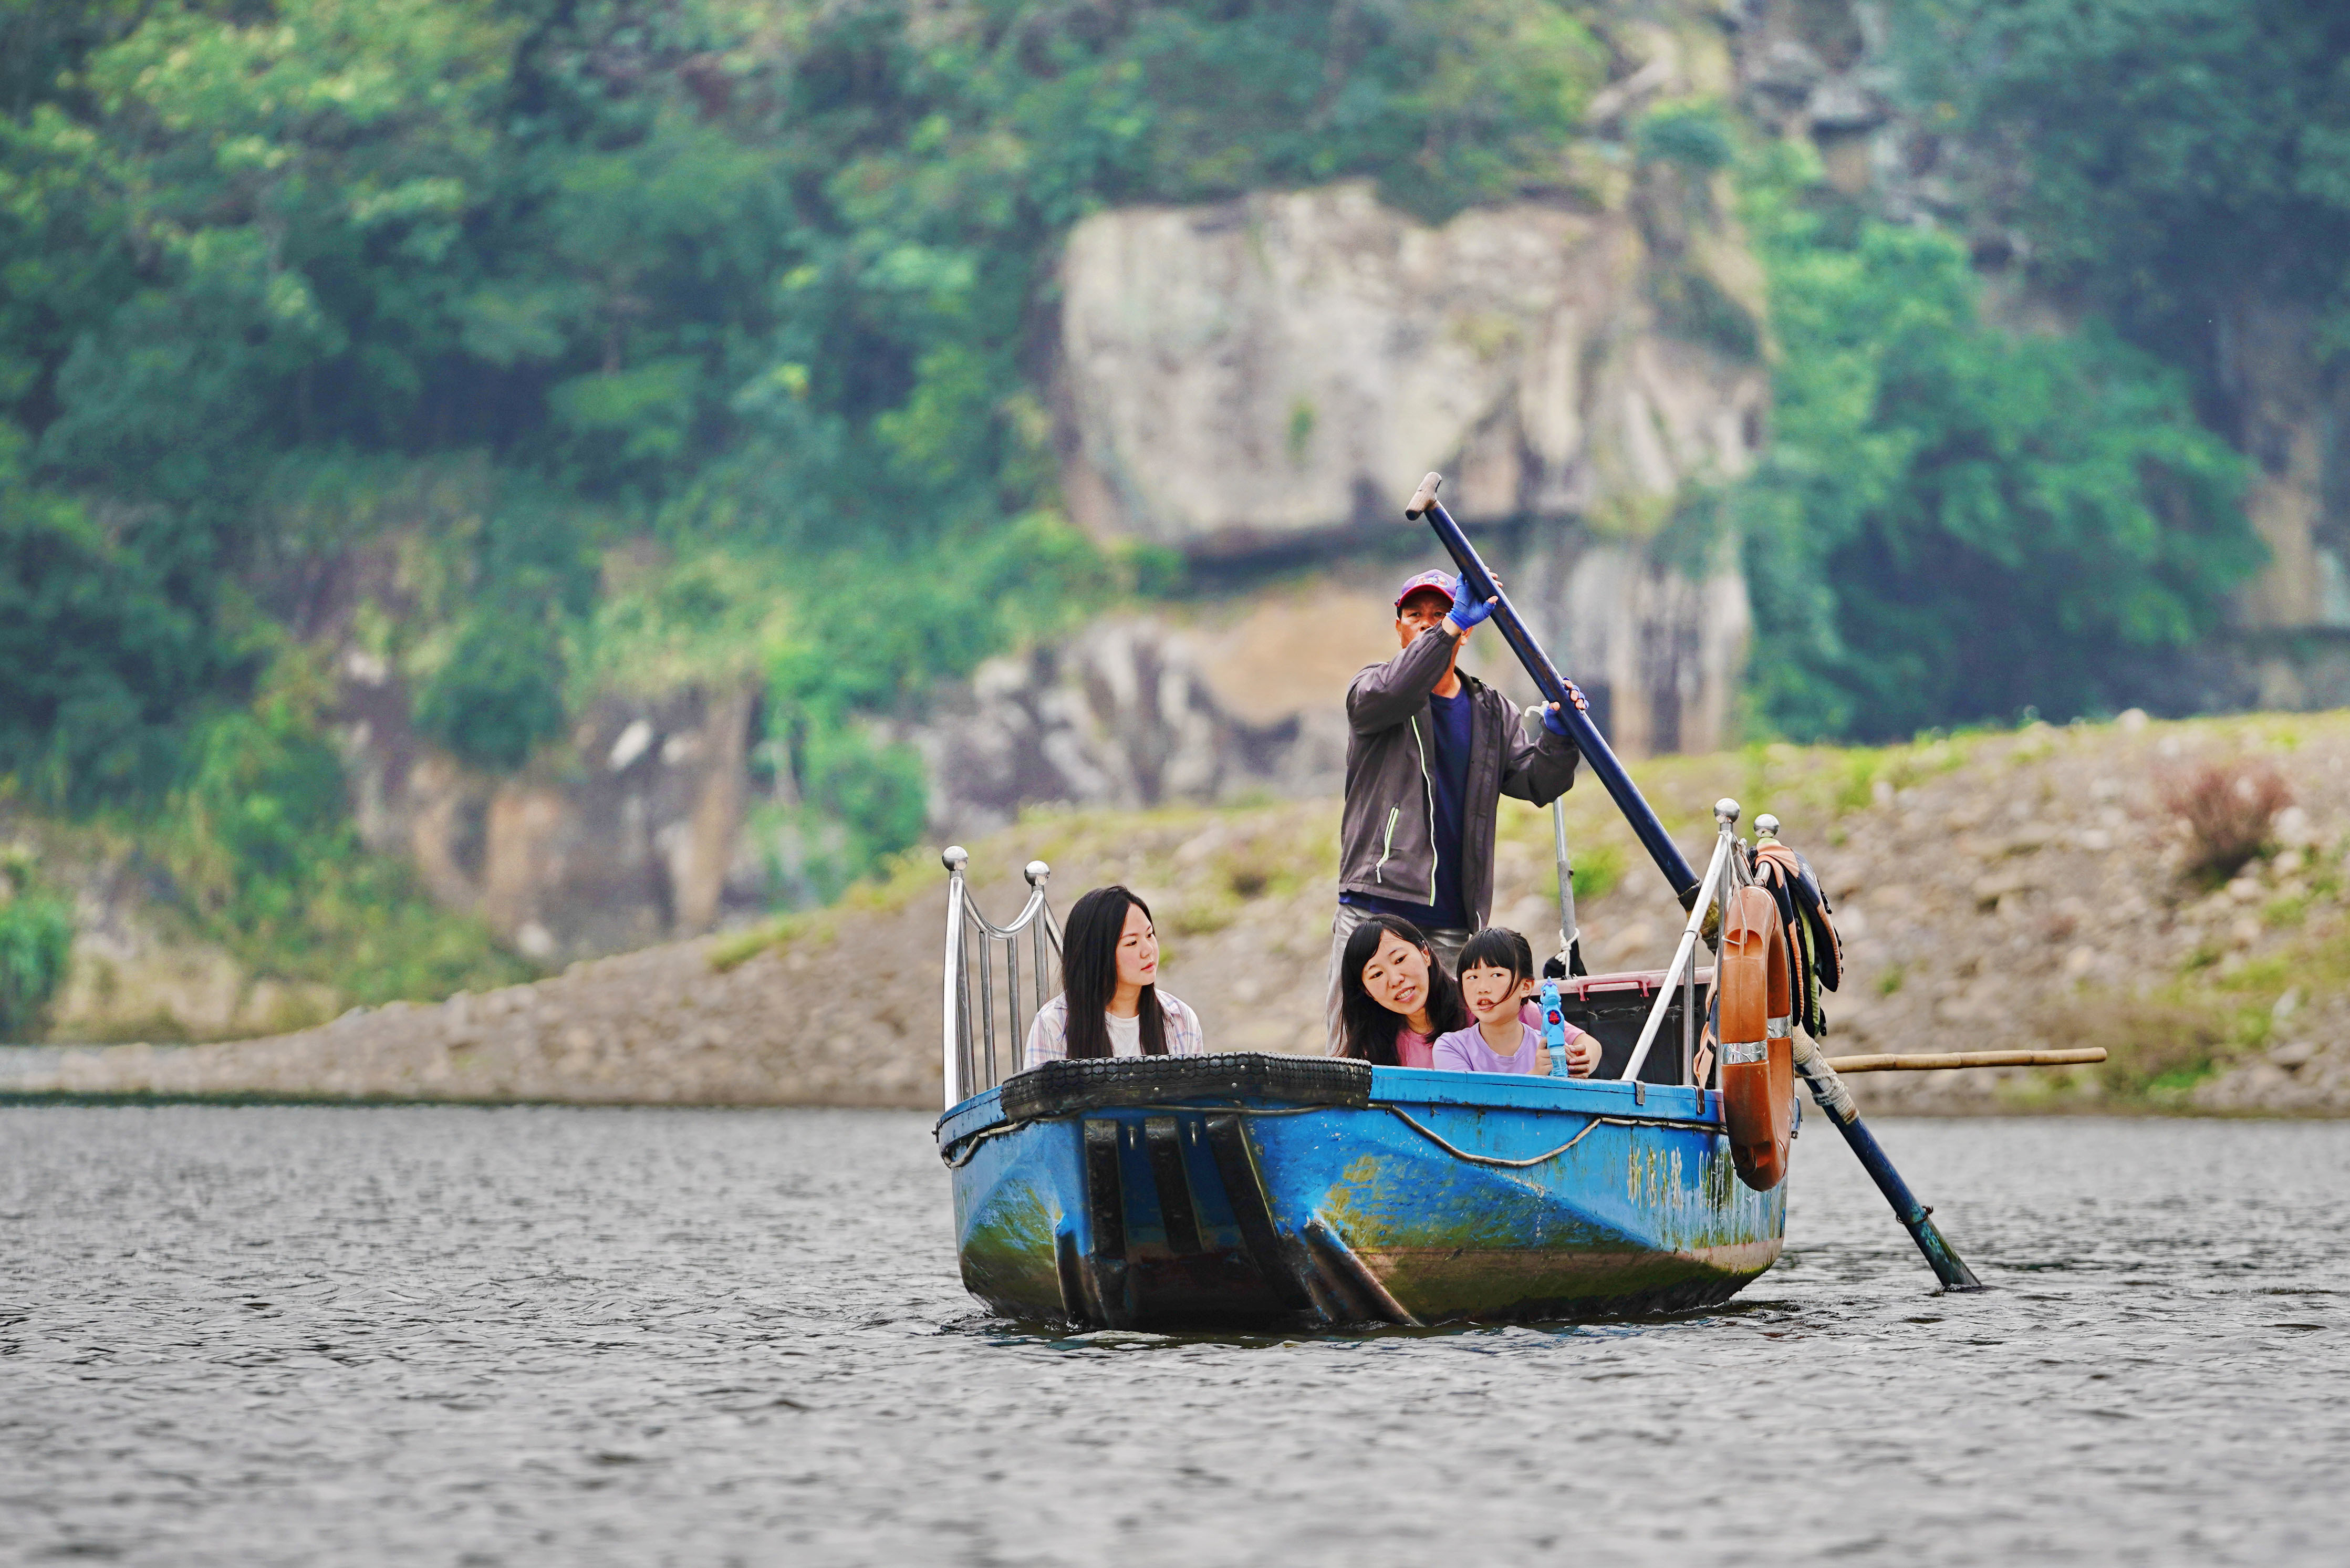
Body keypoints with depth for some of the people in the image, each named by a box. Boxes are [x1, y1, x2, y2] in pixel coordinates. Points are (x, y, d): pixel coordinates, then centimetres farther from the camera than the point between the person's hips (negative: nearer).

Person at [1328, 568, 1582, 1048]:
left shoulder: (1492, 713, 17)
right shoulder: (1371, 689, 7)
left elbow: (1535, 783, 7)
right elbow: (1389, 695, -18)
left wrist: (1558, 738, -14)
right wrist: (1452, 627, -26)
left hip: (1453, 925, 3)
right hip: (1373, 910, -3)